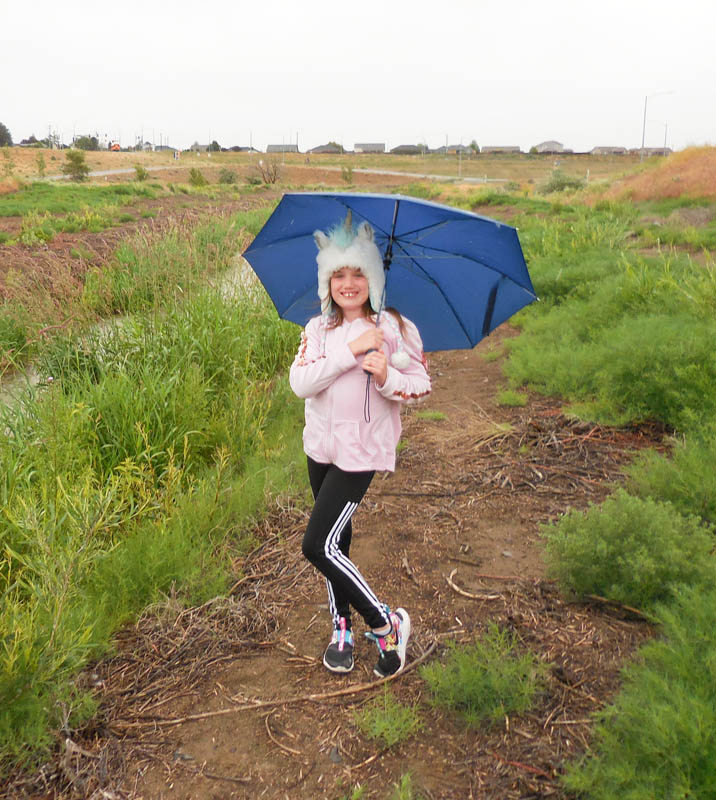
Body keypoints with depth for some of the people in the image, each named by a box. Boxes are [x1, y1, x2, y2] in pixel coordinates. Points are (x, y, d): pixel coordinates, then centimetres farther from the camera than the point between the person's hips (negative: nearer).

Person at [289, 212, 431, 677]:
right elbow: (300, 382, -13)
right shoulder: (317, 329, 1)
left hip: (362, 451, -5)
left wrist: (387, 378, -25)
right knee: (335, 541, 15)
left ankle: (387, 624, 9)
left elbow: (422, 384, -5)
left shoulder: (395, 328, -8)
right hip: (321, 446, 5)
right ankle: (343, 628, 34)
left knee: (318, 546, -10)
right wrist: (350, 350, -22)